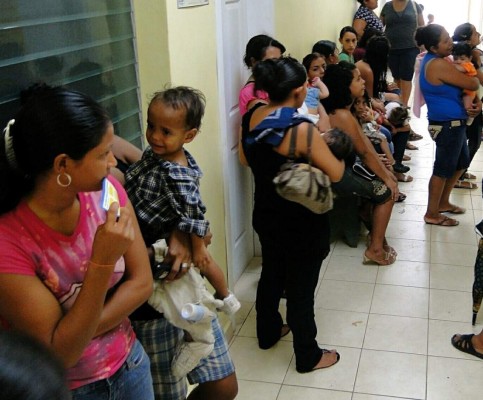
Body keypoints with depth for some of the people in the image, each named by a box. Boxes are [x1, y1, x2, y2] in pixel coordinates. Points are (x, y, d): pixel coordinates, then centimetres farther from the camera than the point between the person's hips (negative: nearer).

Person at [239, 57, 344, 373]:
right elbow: (336, 174, -22)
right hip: (302, 222, -7)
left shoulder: (251, 118, -6)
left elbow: (245, 159, 10)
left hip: (266, 214, 7)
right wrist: (331, 148, -5)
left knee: (271, 275, 26)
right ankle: (308, 356, 26)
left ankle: (268, 332, 46)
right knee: (301, 287, 8)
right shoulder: (301, 128, -27)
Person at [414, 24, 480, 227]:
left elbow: (457, 86, 16)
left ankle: (443, 202, 34)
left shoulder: (433, 60, 10)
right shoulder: (440, 65, -22)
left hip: (452, 122, 10)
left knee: (461, 162, 22)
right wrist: (473, 75, 7)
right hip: (448, 124, -10)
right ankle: (432, 214, 10)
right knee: (444, 168, -1)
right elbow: (472, 84, -17)